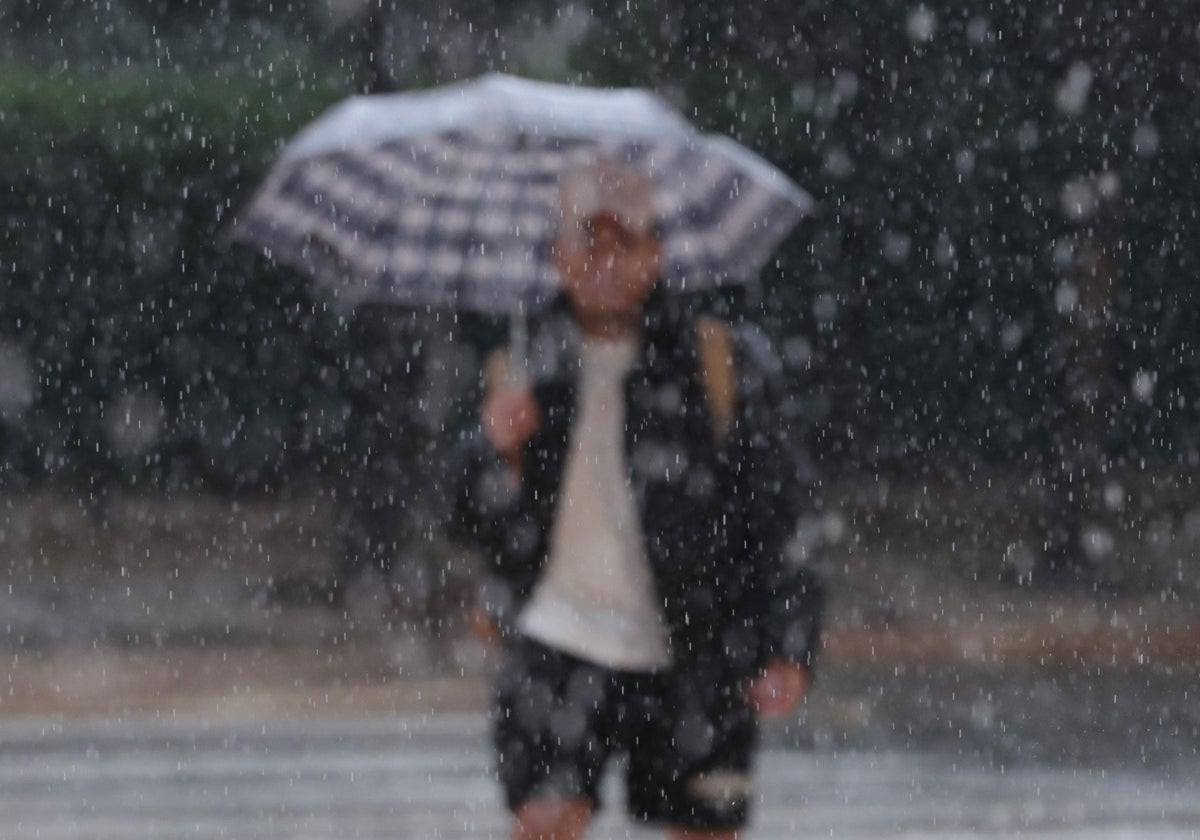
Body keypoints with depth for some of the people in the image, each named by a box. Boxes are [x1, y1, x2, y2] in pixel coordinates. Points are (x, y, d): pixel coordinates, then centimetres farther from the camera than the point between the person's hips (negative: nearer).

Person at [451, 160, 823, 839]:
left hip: (694, 659, -1)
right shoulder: (530, 367, 8)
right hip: (561, 639, 1)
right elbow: (480, 527, 9)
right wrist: (500, 449, -12)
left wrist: (787, 649, -9)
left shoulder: (716, 366, 0)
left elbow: (775, 509, 0)